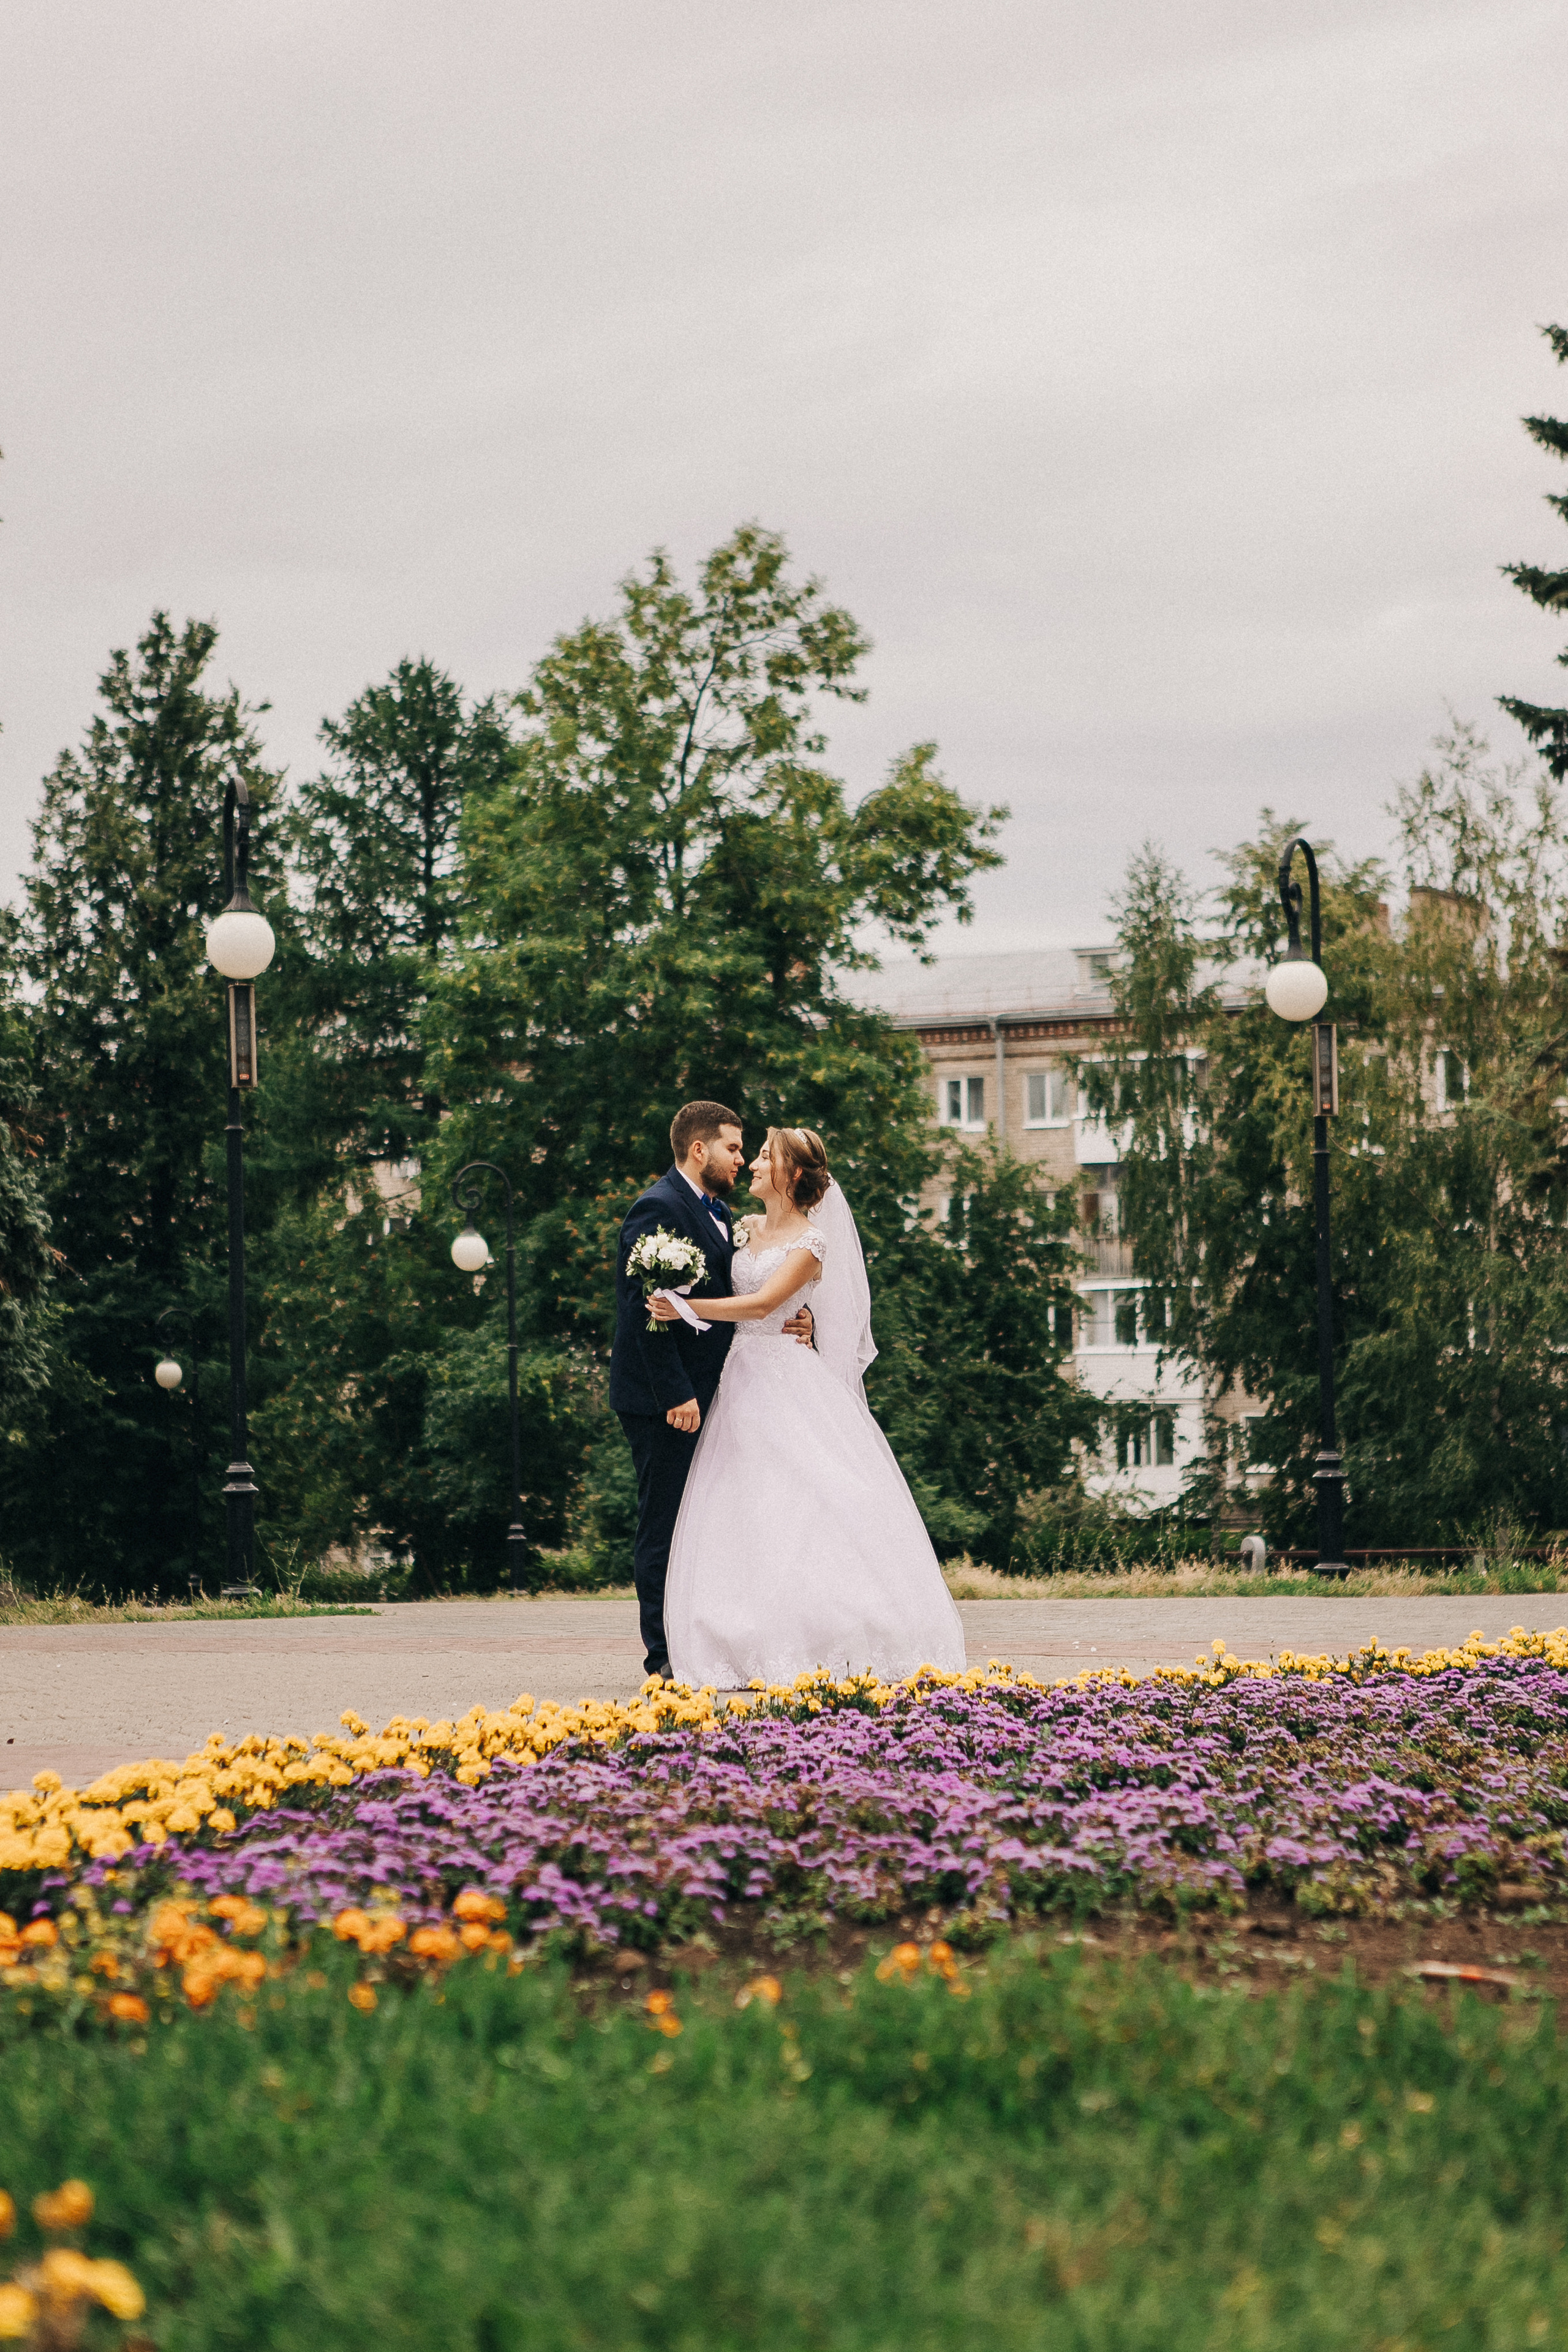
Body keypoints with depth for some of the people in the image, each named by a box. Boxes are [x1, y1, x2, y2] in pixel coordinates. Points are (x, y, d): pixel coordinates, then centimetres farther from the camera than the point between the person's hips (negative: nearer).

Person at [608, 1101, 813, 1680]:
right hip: (664, 1402, -9)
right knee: (665, 1525, -5)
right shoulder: (658, 1209, -13)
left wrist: (791, 1323, -3)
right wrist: (675, 1394, -24)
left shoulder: (717, 1213, 17)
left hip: (702, 1394, 9)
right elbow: (647, 1309, -20)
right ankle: (665, 1654, -2)